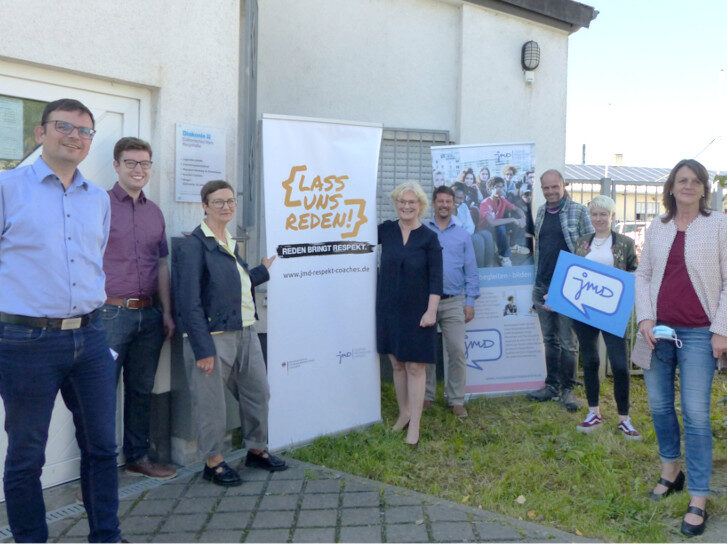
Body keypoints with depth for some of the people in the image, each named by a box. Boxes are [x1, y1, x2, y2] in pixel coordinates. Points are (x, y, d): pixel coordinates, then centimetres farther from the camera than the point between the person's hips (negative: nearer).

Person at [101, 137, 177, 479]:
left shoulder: (154, 212, 15)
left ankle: (138, 457, 27)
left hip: (149, 315, 6)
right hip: (111, 312, -6)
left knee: (142, 390, 14)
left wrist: (167, 312, 13)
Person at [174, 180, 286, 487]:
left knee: (258, 393, 16)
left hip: (245, 333, 9)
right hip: (212, 336, -8)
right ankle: (213, 462, 21)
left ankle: (257, 450, 35)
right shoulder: (194, 245, -12)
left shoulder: (230, 243, 14)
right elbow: (189, 302, -17)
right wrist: (202, 348, -20)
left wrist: (263, 271, 28)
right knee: (211, 403, 3)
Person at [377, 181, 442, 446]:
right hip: (389, 308, 4)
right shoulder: (386, 230, 3)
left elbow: (436, 278, -7)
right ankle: (403, 413, 27)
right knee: (397, 364, 12)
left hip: (416, 311, -3)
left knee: (415, 367, -2)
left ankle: (414, 425, 4)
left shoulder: (429, 238, -5)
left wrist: (431, 310, -13)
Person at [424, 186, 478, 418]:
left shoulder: (463, 235, 11)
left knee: (457, 351, -4)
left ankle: (456, 400, 7)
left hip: (453, 302, 1)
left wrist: (470, 302, 2)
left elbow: (471, 271, 11)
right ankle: (427, 396, 19)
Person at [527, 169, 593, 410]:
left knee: (568, 342, 0)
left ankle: (568, 389, 11)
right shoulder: (540, 212, 13)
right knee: (550, 340, 12)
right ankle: (552, 385, 22)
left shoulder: (579, 211, -4)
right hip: (542, 286, 5)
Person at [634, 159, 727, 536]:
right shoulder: (657, 228, 10)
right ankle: (671, 471, 34)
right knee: (660, 406, 12)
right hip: (658, 331, 4)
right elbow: (643, 274, 12)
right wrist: (645, 318, -1)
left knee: (696, 415, -5)